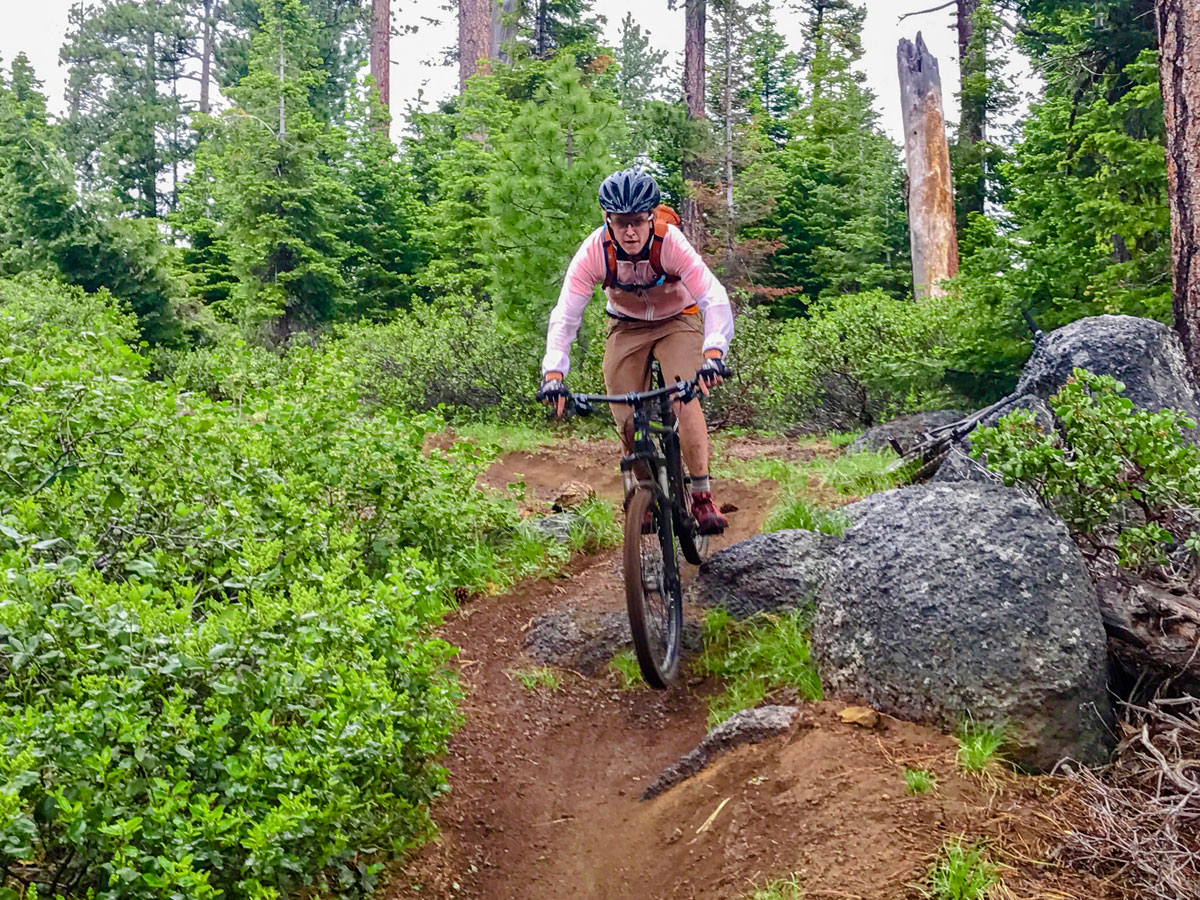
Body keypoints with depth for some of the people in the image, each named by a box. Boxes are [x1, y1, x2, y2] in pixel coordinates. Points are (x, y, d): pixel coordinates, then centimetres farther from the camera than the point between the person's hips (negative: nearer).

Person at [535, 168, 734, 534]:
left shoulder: (671, 242, -32)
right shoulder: (594, 251, -27)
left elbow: (715, 299, -39)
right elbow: (565, 315, -29)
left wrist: (713, 353, -56)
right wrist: (553, 373, -43)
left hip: (678, 321, -2)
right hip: (627, 328, 2)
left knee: (685, 401, -23)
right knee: (626, 419, -5)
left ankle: (702, 496, -13)